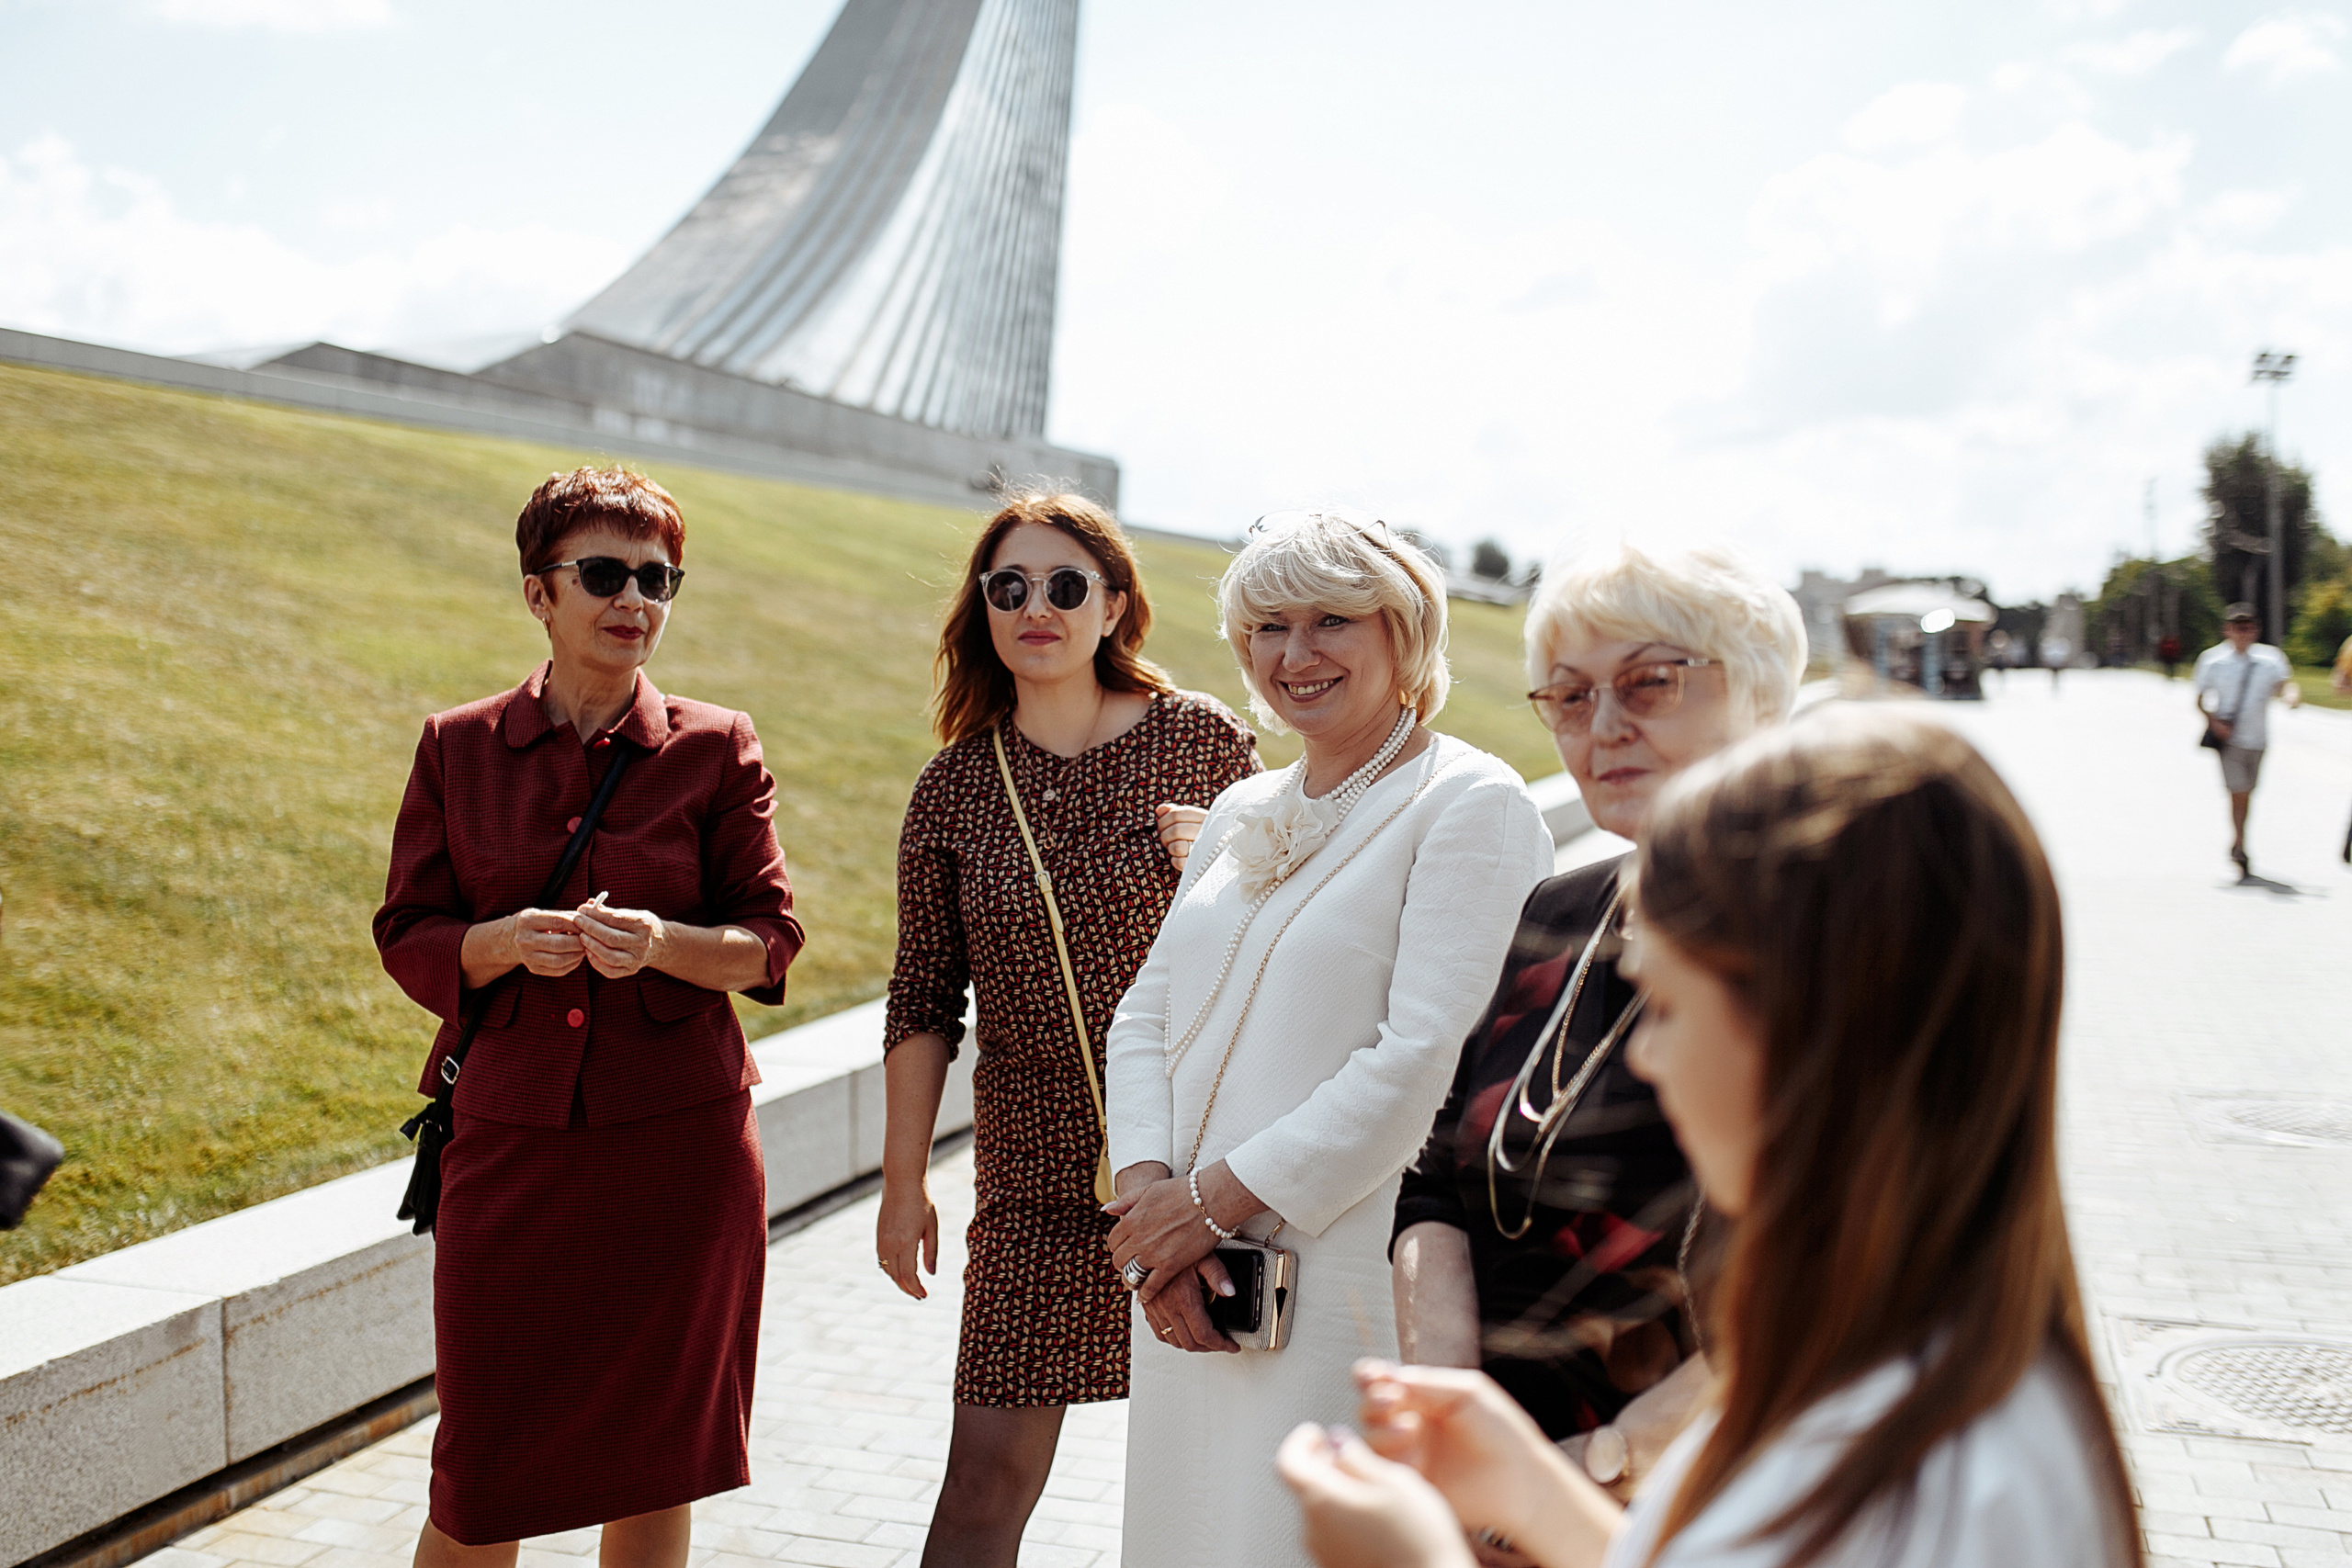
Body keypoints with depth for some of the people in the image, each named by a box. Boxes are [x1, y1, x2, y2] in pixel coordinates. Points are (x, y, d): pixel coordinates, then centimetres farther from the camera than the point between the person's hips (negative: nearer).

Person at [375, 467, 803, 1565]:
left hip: (677, 1143, 0)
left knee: (653, 1464, 9)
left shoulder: (717, 750, 2)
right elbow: (407, 936, 5)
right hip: (510, 1138, 1)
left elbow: (769, 937, 1)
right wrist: (508, 943, -16)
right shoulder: (458, 749, 5)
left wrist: (663, 943, -19)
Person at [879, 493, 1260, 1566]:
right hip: (1039, 1172, 1)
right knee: (988, 1475, 1)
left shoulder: (1201, 740, -2)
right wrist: (904, 1183, 6)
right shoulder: (955, 787, 2)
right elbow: (923, 1000, 7)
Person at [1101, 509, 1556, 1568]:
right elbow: (1145, 1015, 11)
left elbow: (1424, 1060, -17)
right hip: (1191, 1293, 7)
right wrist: (1151, 1194, -7)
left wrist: (1217, 1200, -15)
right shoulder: (1240, 813, 15)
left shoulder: (1471, 805, -8)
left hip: (1347, 1298, -7)